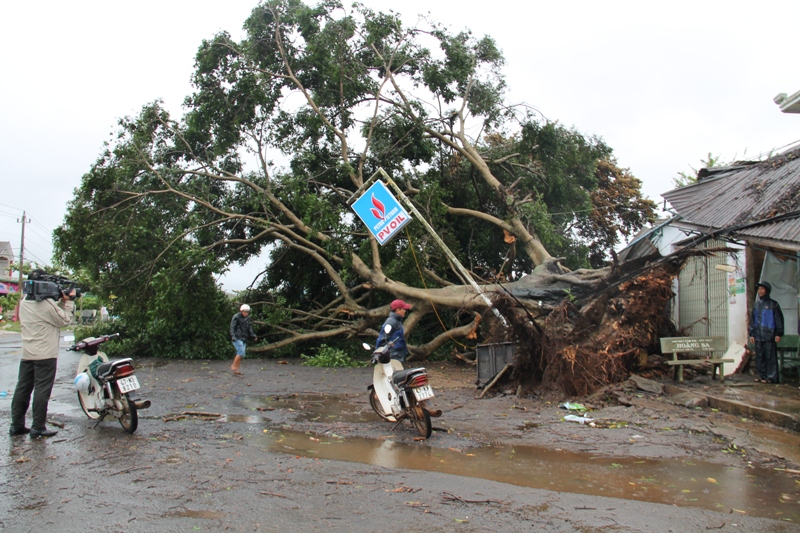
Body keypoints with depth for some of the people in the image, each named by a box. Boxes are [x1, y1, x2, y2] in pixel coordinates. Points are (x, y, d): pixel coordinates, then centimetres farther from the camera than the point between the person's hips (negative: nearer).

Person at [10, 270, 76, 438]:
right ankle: (38, 428, 0)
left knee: (22, 389, 11)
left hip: (26, 354, 8)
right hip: (45, 355, -8)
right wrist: (68, 301, 0)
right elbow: (65, 320, -8)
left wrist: (62, 301, 6)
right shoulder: (47, 304, -16)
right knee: (42, 391, -3)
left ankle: (17, 425, 17)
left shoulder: (24, 302, 10)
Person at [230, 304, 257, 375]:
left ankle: (236, 370, 10)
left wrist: (253, 335, 10)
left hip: (243, 338, 7)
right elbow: (232, 327, -13)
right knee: (241, 352, -17)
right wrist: (233, 336, -26)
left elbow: (249, 327, 19)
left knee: (240, 354, 5)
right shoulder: (236, 317, -9)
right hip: (237, 338, -7)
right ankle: (234, 366, -4)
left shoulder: (247, 318, 11)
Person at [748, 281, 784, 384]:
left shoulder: (773, 304, -1)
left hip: (769, 336, -5)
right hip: (758, 336, 5)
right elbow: (752, 320, 17)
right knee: (759, 357, 6)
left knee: (770, 357, -4)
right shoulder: (756, 305, 14)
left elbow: (779, 320, -2)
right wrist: (751, 334, 13)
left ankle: (771, 377, -1)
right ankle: (762, 375, 14)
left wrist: (778, 334, -7)